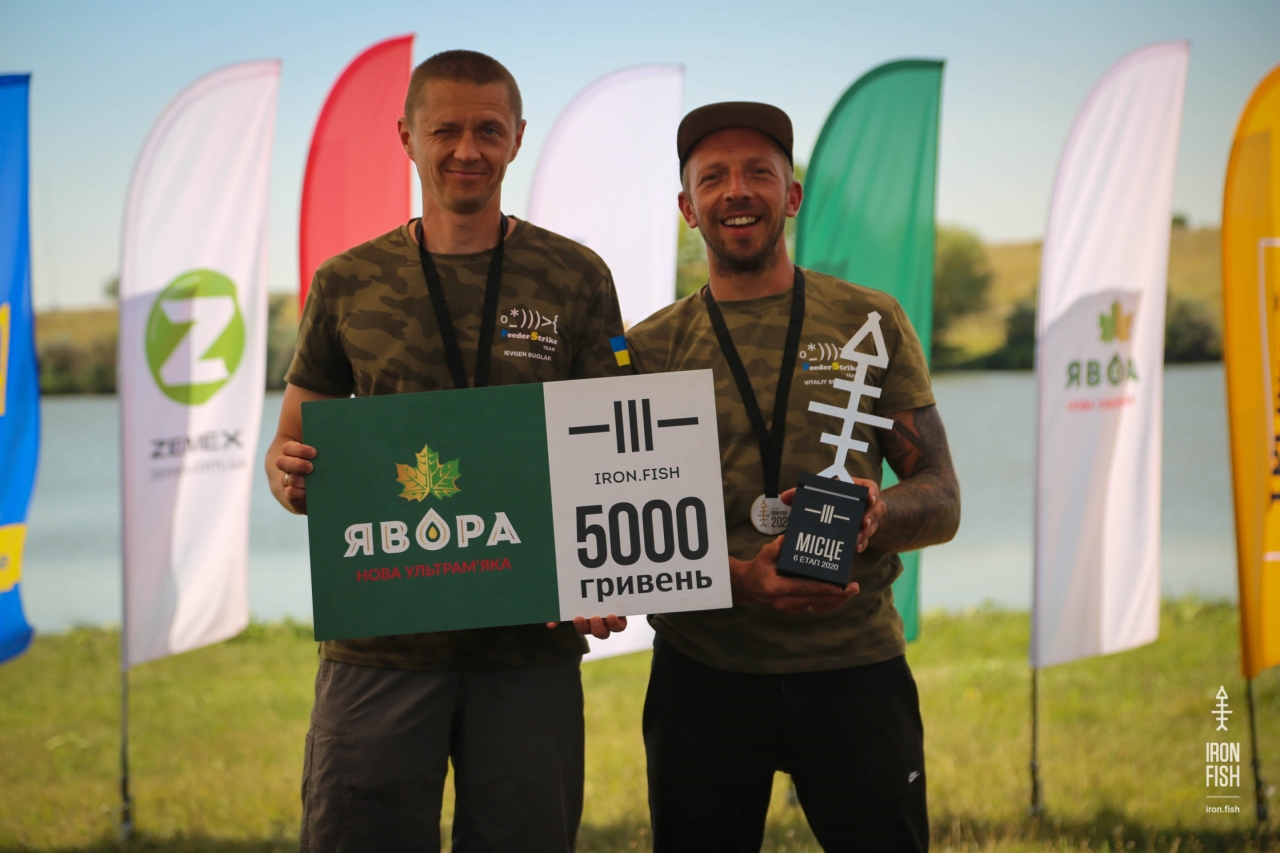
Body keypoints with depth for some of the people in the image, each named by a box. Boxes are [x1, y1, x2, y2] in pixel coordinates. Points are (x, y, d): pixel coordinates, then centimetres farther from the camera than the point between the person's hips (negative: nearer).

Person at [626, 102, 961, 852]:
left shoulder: (870, 324, 7)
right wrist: (738, 580, -17)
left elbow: (942, 502, 6)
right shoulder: (652, 350, 7)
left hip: (855, 665, 0)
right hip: (704, 670, 0)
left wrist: (876, 516, -18)